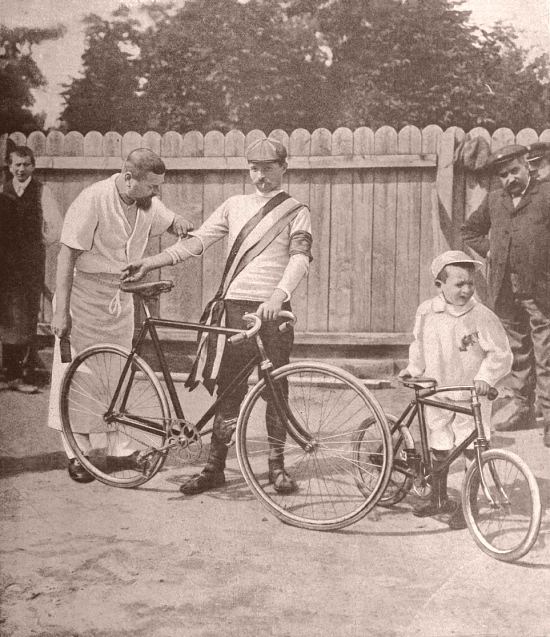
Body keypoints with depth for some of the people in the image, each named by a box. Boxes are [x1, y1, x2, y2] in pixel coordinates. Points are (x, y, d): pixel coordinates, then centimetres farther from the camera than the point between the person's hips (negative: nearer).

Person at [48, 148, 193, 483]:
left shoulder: (149, 203, -1)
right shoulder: (94, 200, -19)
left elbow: (172, 223, 20)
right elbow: (68, 255, -18)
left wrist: (180, 224, -6)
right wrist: (61, 310, -20)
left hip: (122, 297, 6)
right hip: (86, 295, -6)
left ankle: (121, 448, 20)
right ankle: (78, 453, 11)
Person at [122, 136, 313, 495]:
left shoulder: (295, 212, 5)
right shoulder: (234, 206, 15)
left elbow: (300, 258, -11)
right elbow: (196, 242, 11)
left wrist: (278, 296, -29)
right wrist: (148, 263, 0)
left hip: (272, 308, -2)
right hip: (233, 306, 3)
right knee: (229, 389, 4)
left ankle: (277, 465, 14)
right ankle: (215, 467, 10)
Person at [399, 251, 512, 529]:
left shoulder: (482, 316, -15)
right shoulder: (426, 312, -2)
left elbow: (501, 354, -13)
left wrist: (485, 376, -25)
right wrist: (412, 369, 13)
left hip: (471, 396, -3)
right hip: (437, 393, 4)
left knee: (473, 451, -2)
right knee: (439, 449, 14)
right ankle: (439, 499, 32)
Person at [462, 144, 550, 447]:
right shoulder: (494, 200, 13)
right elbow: (470, 230, 26)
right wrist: (488, 250, 11)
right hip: (505, 291, 5)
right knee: (516, 352, 15)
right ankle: (521, 407, 26)